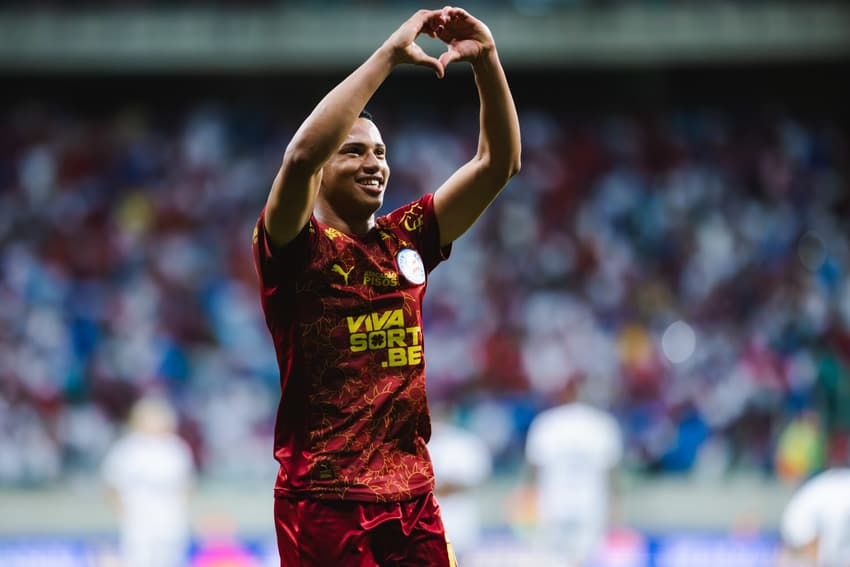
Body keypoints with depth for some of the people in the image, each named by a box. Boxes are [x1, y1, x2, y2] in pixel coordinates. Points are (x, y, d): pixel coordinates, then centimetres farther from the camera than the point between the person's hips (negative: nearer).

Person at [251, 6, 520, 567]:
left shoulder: (405, 240, 11)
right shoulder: (294, 247, -4)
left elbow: (499, 163, 10)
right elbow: (301, 155, -23)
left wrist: (487, 61, -4)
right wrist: (389, 55, -21)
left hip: (414, 499, 5)